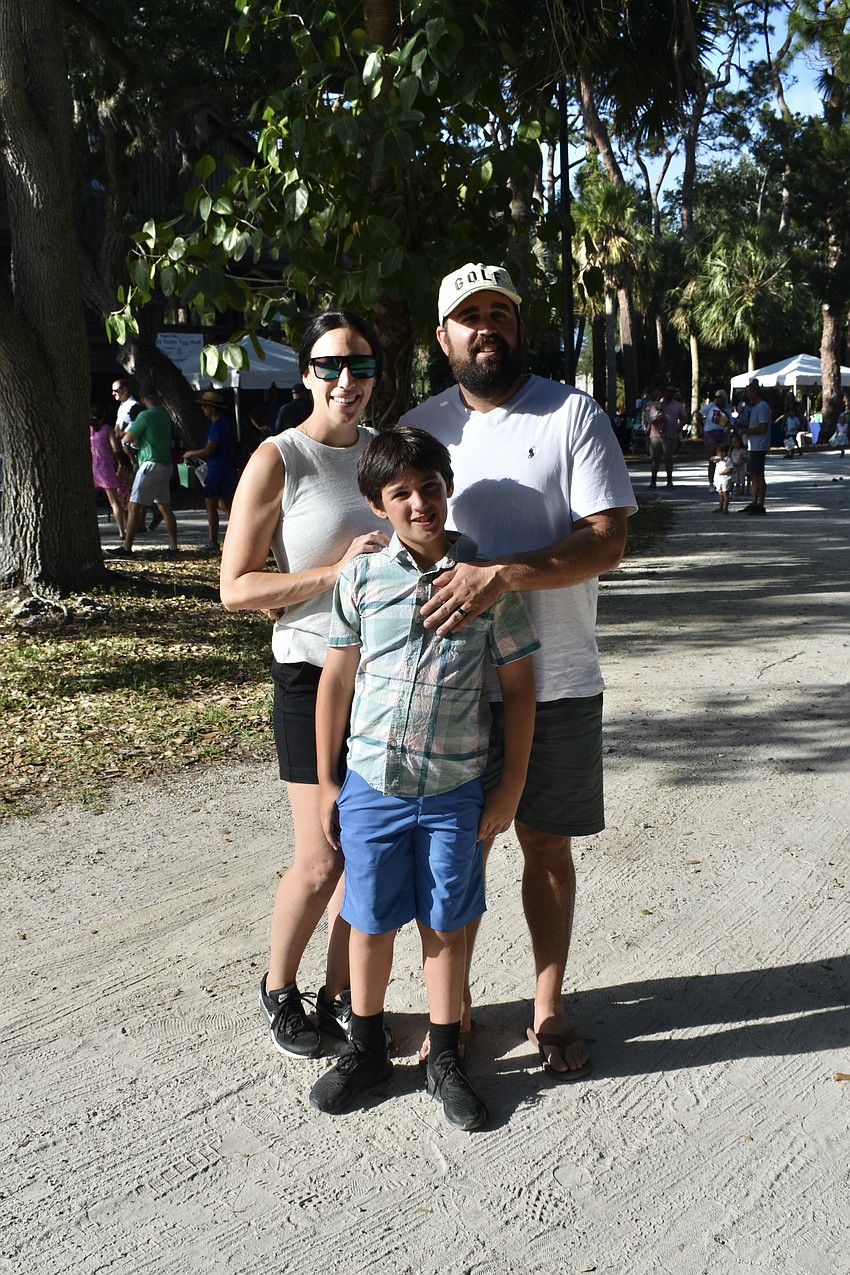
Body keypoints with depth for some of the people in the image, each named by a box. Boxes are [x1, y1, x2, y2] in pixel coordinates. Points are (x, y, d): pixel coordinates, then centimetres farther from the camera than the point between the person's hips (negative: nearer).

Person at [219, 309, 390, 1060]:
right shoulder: (277, 462, -9)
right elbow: (236, 587, -12)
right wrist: (336, 572, -21)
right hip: (314, 673, -5)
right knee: (322, 860, -1)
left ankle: (341, 995, 29)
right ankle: (279, 990, 26)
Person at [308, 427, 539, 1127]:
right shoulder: (362, 578, -2)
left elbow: (518, 685, 0)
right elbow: (336, 681, 4)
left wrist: (511, 787, 0)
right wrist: (326, 781, 5)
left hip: (455, 789, -1)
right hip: (370, 783, 1)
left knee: (446, 926, 11)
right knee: (372, 923, 13)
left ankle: (446, 1060, 29)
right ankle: (367, 1049, 33)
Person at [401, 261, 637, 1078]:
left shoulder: (573, 415, -2)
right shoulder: (418, 427, 6)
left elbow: (608, 540, -12)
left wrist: (502, 574, -24)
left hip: (554, 680, -1)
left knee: (547, 846, 10)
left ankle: (548, 1007, 27)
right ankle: (452, 1004, 27)